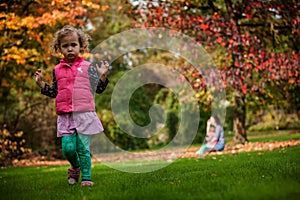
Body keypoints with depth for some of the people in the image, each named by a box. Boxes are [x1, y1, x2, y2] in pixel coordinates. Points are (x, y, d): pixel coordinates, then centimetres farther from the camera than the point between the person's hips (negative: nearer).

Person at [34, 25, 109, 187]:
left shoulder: (87, 67, 4)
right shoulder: (57, 70, 13)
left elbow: (98, 89, 4)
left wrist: (102, 75, -11)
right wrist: (41, 84, 12)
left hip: (84, 113, -2)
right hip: (65, 115, 2)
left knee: (83, 148, -3)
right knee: (67, 148, -5)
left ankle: (86, 177, 8)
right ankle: (75, 167, 25)